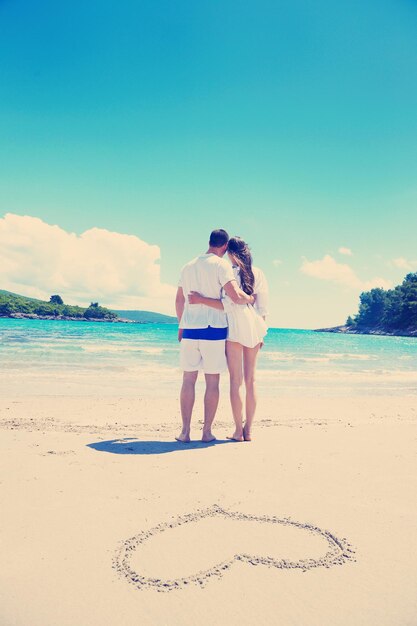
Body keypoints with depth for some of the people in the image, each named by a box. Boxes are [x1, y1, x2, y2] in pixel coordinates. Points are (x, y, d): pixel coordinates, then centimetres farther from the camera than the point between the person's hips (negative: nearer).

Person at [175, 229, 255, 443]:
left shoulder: (188, 266, 14)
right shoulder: (221, 265, -5)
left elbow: (179, 300, 20)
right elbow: (236, 296, -18)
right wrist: (251, 299, 3)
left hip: (189, 329, 5)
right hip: (213, 329, -5)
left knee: (188, 380, 9)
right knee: (212, 382, 4)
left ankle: (185, 431, 8)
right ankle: (207, 431, 8)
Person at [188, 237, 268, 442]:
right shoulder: (258, 273, 9)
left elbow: (229, 304, -16)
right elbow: (263, 307, 8)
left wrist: (201, 300, -14)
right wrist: (261, 332, 15)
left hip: (235, 327, -5)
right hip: (254, 327, 5)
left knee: (236, 380, 0)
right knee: (250, 379, 9)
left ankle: (238, 431, 2)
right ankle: (248, 430, 13)